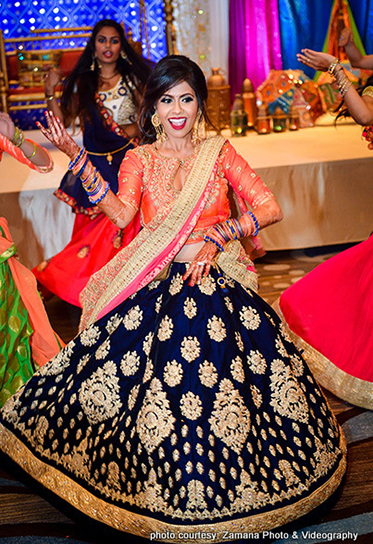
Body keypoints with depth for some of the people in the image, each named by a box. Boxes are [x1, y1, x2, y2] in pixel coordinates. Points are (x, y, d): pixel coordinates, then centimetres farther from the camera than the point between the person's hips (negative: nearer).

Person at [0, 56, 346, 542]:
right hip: (157, 291, 1)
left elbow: (269, 208, 0)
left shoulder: (219, 152, 7)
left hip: (217, 285, 0)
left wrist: (216, 236, -11)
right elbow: (121, 213, -12)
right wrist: (77, 158, -20)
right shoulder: (139, 159, 9)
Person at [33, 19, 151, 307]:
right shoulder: (82, 82, 11)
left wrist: (137, 127, -10)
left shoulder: (132, 79, 7)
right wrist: (51, 92, 0)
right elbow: (63, 120, 11)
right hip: (93, 163, 2)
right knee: (91, 227, 0)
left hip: (126, 161, -2)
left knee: (122, 227, -10)